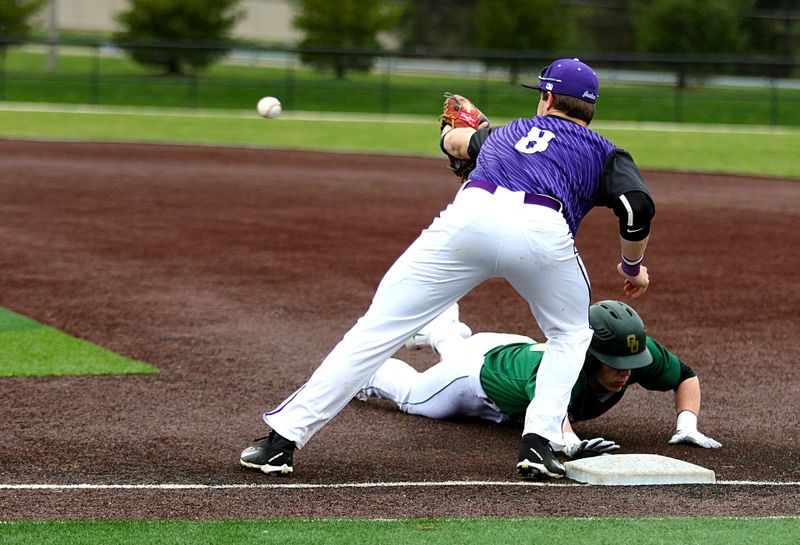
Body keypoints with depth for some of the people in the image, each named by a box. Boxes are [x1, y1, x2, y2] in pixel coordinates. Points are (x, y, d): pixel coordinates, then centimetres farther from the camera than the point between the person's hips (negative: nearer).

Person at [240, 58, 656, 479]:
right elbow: (638, 207, 9)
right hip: (543, 230, -1)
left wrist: (454, 129, 81)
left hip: (471, 216, 1)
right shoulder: (603, 152, 28)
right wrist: (633, 266, 25)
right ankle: (539, 441, 8)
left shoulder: (506, 132, 37)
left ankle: (283, 439, 0)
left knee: (378, 327, 4)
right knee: (570, 335, 27)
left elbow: (455, 140, 58)